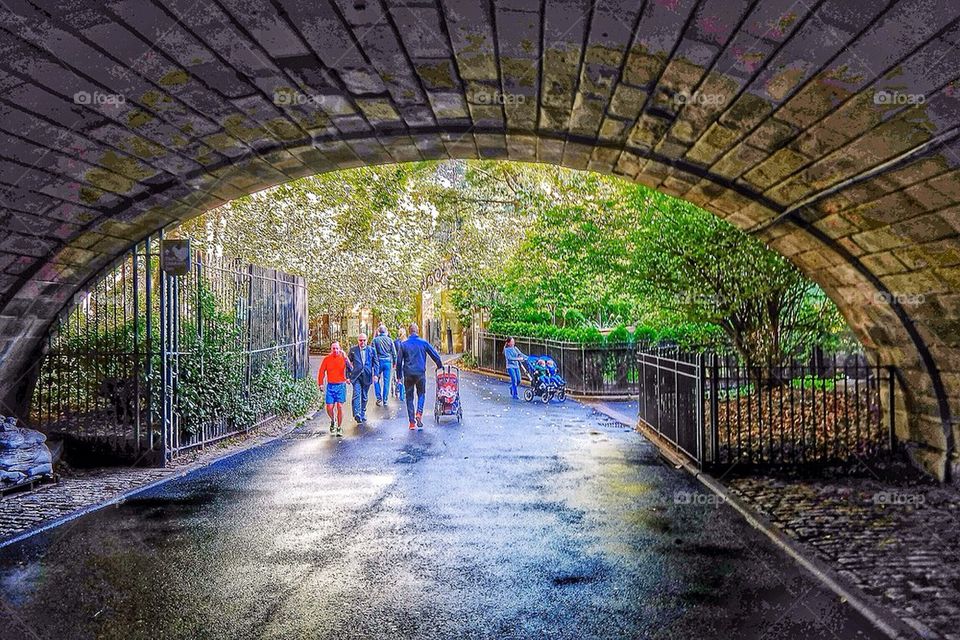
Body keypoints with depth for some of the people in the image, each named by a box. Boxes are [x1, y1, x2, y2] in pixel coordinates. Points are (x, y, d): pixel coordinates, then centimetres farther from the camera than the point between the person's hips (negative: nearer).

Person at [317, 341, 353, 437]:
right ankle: (333, 422, 30)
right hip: (330, 386, 1)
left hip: (341, 386, -1)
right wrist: (321, 384, -1)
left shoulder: (343, 358, 0)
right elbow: (322, 372, 7)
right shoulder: (327, 359, 3)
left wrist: (345, 357, -24)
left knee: (340, 407, -5)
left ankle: (339, 428, 8)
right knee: (329, 408, -1)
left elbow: (351, 368, -14)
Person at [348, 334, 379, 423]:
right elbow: (349, 363, 8)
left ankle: (363, 414, 23)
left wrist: (375, 374, -3)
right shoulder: (353, 350, 3)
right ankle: (357, 414, -22)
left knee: (364, 396, 10)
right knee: (356, 394, -16)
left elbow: (375, 363, 7)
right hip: (356, 376, -1)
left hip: (367, 376, 1)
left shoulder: (372, 350, 5)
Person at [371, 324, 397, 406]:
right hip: (388, 362, 2)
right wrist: (394, 362, 15)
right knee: (386, 381, 6)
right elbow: (394, 353, 5)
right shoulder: (390, 340, 2)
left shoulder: (375, 340, -3)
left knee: (376, 380, 13)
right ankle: (385, 400, 10)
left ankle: (379, 398, 4)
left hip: (378, 362, -2)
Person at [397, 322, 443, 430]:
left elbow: (399, 361, 3)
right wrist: (440, 367, 18)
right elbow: (435, 356, 3)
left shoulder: (403, 344, 1)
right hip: (420, 373, 0)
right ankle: (419, 413, -8)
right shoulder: (424, 343, 0)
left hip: (408, 374, 0)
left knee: (409, 397, 10)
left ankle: (412, 422, 7)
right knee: (421, 394, 16)